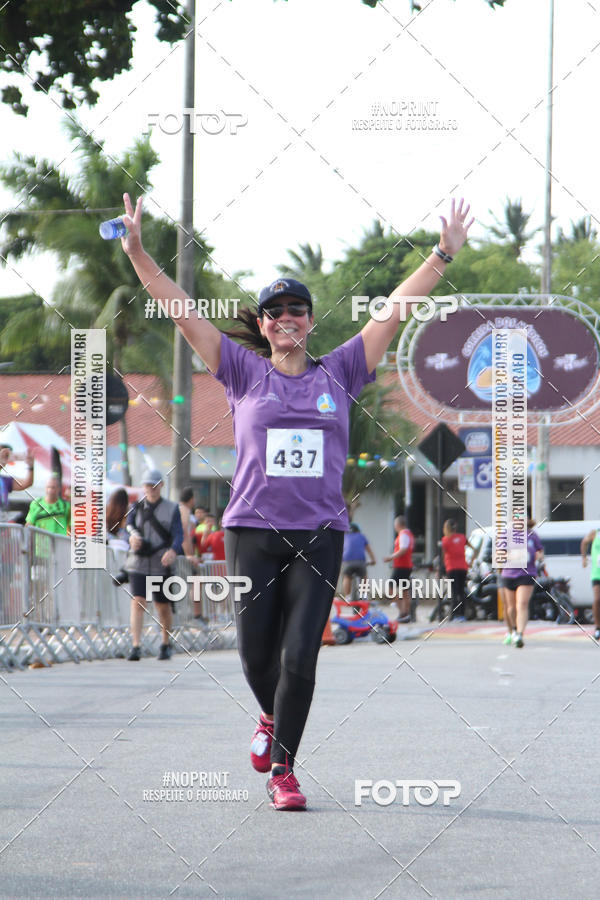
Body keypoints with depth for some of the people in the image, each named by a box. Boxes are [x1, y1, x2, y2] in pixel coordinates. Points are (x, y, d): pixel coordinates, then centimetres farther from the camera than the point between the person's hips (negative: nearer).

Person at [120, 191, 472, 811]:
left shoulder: (338, 374, 9)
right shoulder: (244, 373, 6)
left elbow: (394, 311, 8)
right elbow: (180, 311, 1)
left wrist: (443, 254, 4)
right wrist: (137, 253, -6)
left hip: (319, 534, 0)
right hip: (253, 531, 0)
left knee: (300, 658, -8)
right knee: (256, 656, 4)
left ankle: (282, 770, 2)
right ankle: (271, 717, 37)